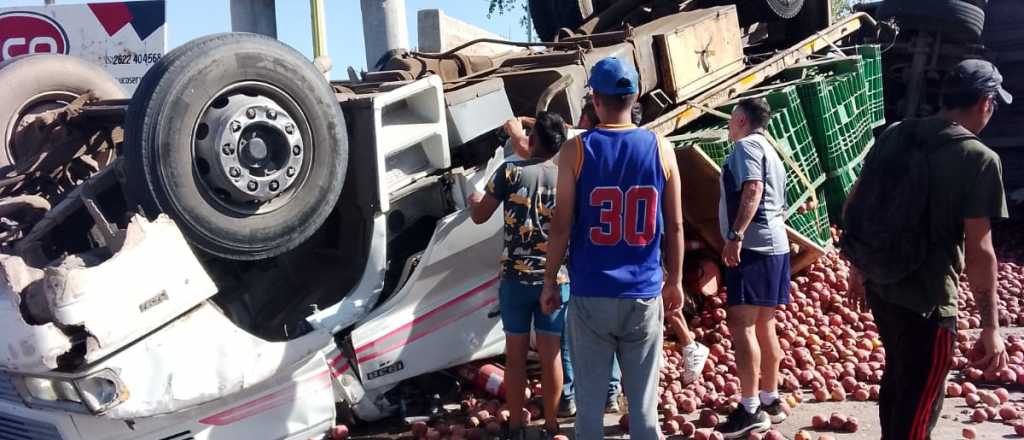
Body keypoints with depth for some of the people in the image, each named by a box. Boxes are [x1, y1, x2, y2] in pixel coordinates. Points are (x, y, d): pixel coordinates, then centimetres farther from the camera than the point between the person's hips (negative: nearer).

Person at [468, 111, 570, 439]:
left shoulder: (510, 172, -5)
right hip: (556, 279, 1)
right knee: (551, 355, 8)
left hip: (515, 277, -1)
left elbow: (480, 216, 1)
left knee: (515, 354, 9)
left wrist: (474, 200, 23)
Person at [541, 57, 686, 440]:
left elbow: (561, 226, -6)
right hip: (643, 295, 2)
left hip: (591, 295, -1)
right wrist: (675, 281, 15)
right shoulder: (660, 148, 1)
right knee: (643, 401, 9)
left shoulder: (576, 150, -5)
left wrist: (549, 282, 5)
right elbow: (675, 226, 4)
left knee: (590, 400, 7)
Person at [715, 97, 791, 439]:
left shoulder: (747, 145, -5)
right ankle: (770, 401, 18)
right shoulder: (769, 151, 25)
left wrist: (735, 235, -29)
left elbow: (752, 189, -22)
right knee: (764, 325, 12)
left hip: (753, 245, -10)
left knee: (741, 324, -13)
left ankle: (750, 410, -16)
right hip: (775, 244, 10)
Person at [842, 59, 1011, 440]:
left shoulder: (894, 135, 4)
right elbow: (979, 251, -18)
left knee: (898, 376, 27)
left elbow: (855, 203, 9)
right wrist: (991, 328, -12)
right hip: (926, 297, -7)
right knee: (919, 402, 6)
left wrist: (859, 267, 21)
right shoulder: (978, 159, -14)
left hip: (878, 282, 7)